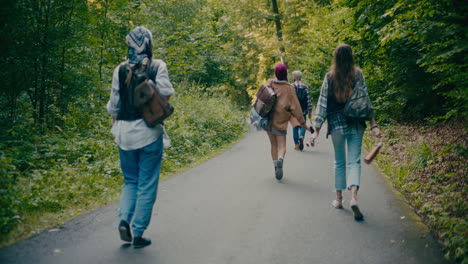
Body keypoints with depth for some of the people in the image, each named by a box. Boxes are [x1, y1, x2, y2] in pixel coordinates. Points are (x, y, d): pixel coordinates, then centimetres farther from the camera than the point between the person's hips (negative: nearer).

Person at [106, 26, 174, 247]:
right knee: (147, 185, 7)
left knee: (130, 181, 19)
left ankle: (124, 220, 0)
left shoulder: (120, 70, 2)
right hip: (149, 132, -3)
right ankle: (138, 234, 8)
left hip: (124, 132, 3)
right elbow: (166, 93, -9)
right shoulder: (157, 66, -6)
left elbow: (114, 104, 5)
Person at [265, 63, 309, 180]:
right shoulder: (289, 88, -9)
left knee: (273, 145, 16)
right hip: (280, 122, -3)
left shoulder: (270, 83, -1)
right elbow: (295, 107, -8)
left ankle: (276, 168, 12)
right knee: (281, 146, 2)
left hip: (268, 119, 3)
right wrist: (302, 122, -1)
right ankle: (280, 159, -28)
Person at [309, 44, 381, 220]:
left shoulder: (329, 77, -1)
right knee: (354, 161, 1)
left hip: (336, 124, 0)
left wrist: (317, 130, 2)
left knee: (339, 162, 14)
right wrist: (373, 125, -2)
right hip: (356, 124, 0)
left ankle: (339, 199, 19)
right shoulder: (358, 75, -1)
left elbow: (322, 104, -1)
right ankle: (354, 197, -20)